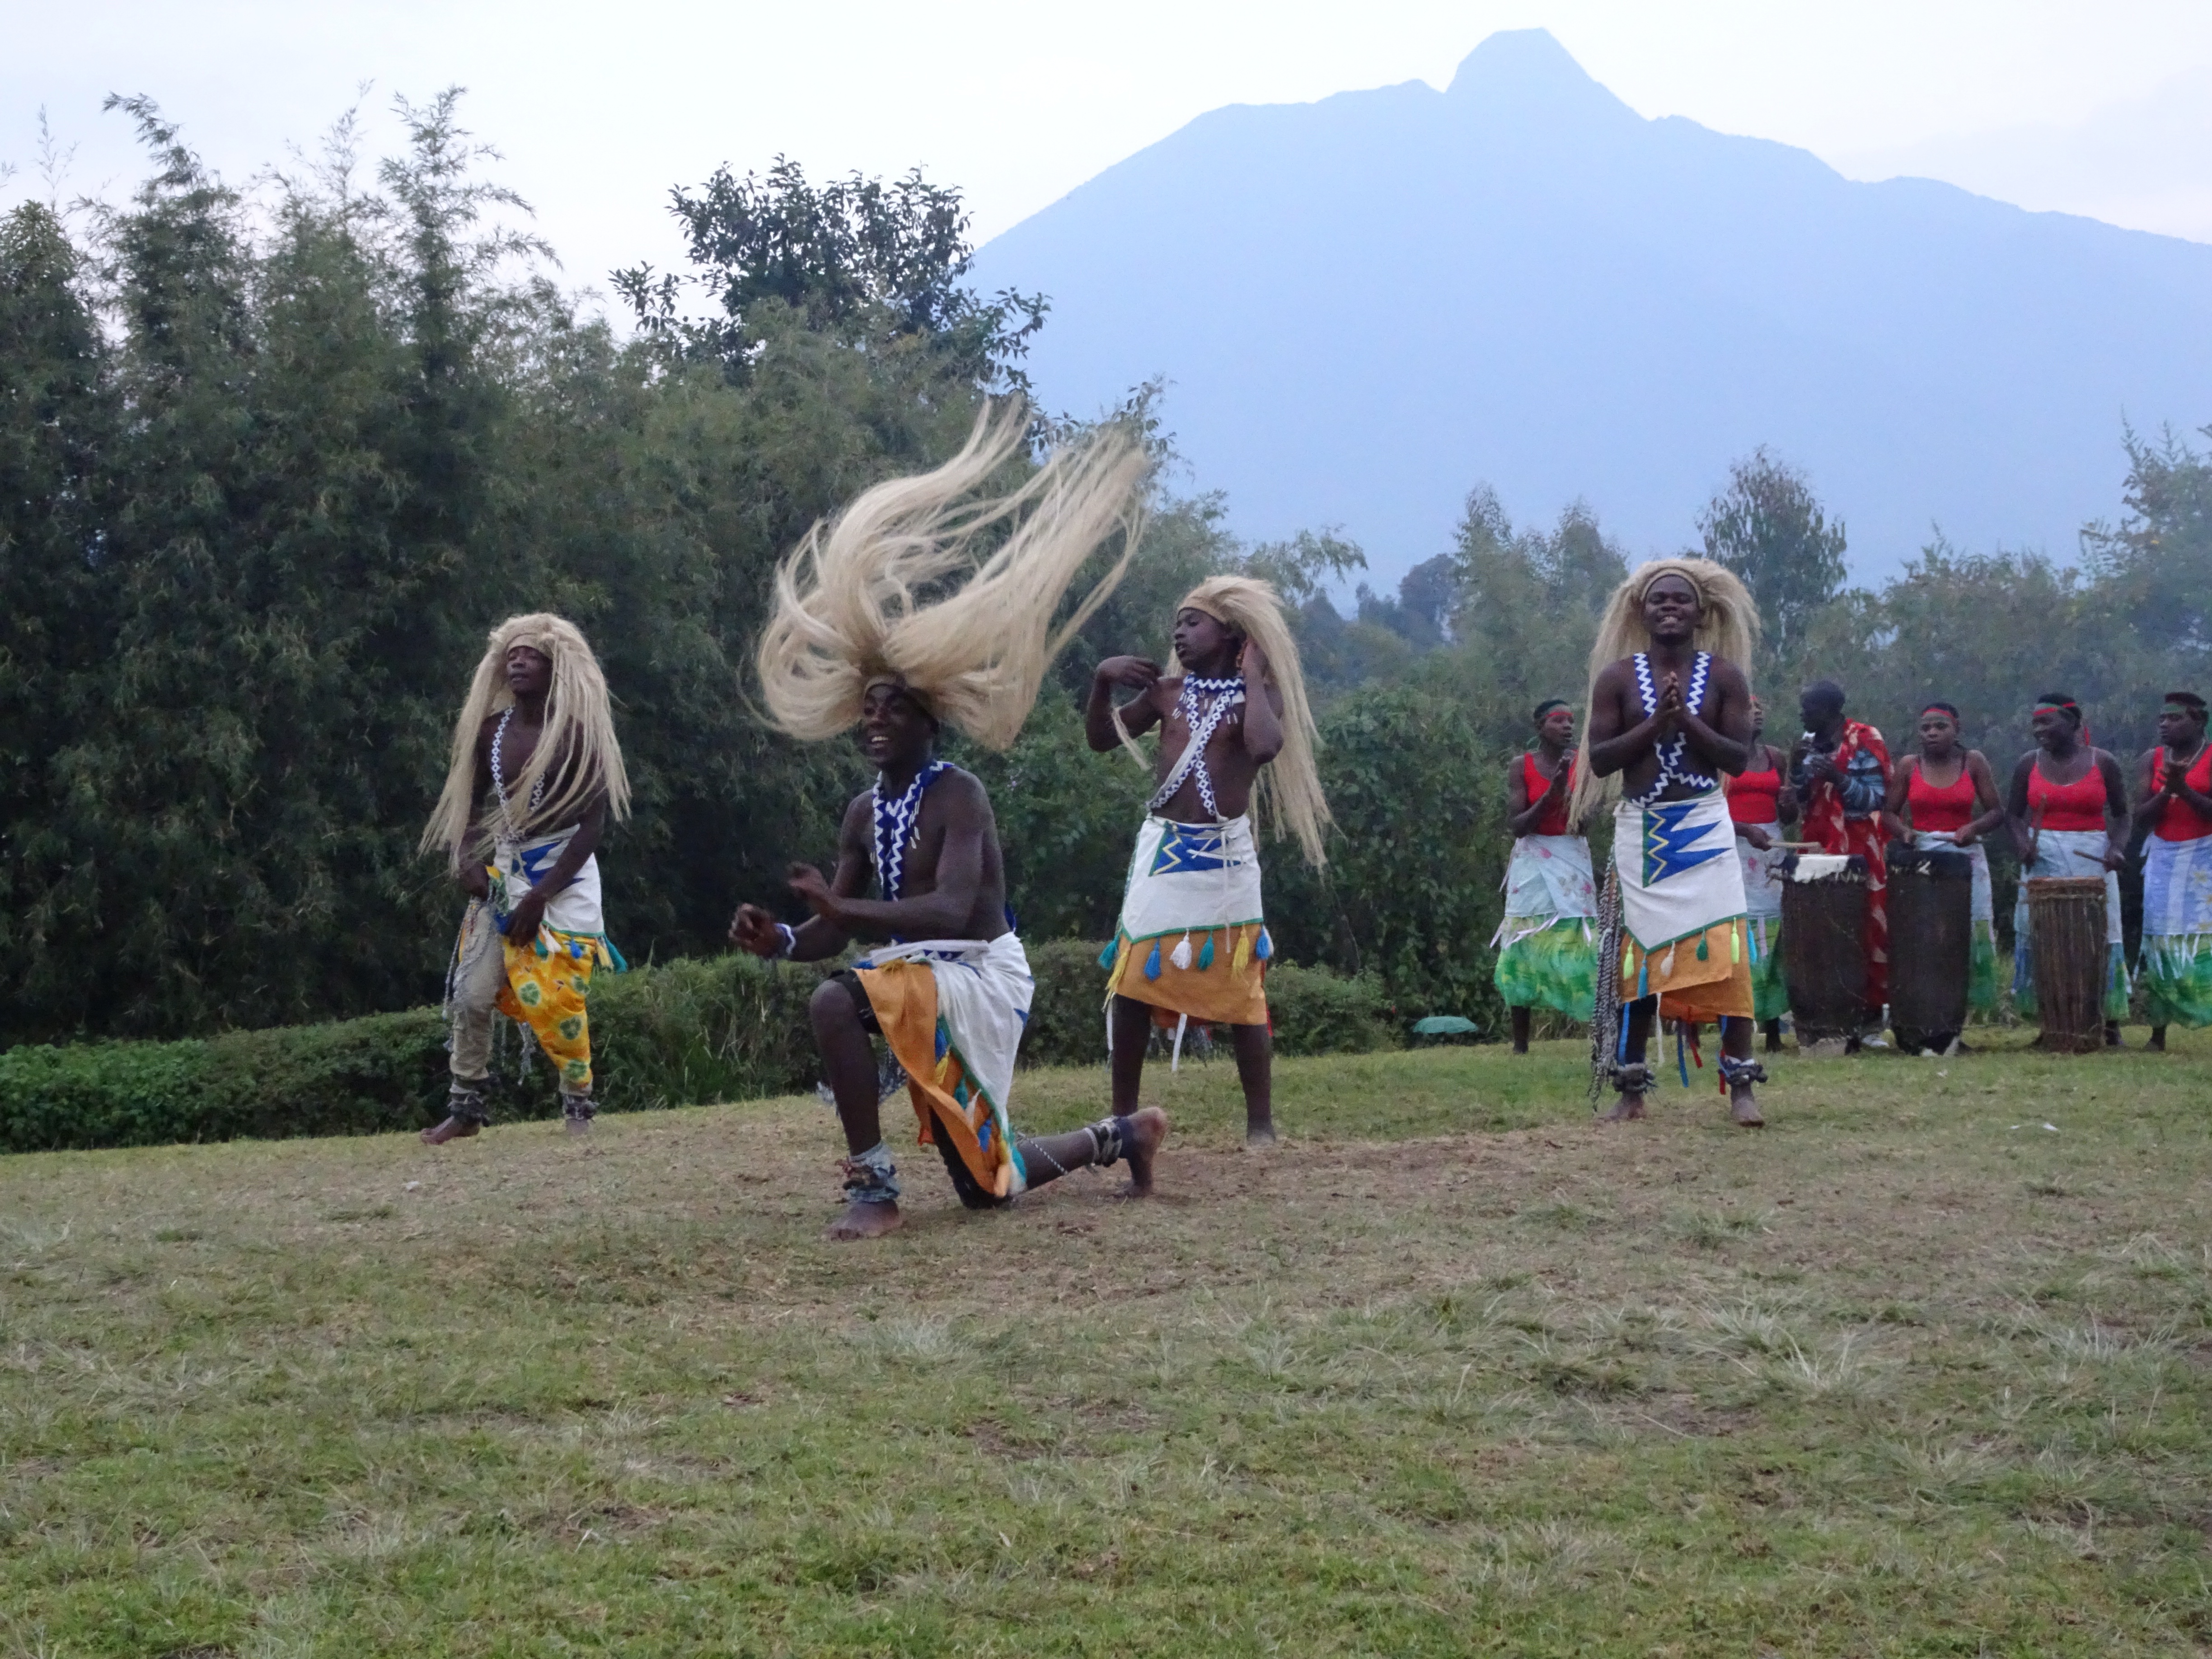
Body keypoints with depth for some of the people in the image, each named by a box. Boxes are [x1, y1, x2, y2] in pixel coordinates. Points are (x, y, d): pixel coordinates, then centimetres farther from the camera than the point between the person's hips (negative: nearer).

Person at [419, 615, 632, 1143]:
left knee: (554, 998, -10)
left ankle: (579, 1108, 7)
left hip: (564, 875, -5)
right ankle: (467, 1107, 11)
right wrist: (468, 860, -8)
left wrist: (541, 894, -18)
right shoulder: (490, 730, 1)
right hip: (504, 871, 5)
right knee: (471, 994, -1)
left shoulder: (576, 732, -13)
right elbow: (470, 803, 12)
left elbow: (593, 821, -14)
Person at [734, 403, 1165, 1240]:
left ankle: (874, 1187, -23)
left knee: (836, 1003, -32)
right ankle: (1123, 1135, 36)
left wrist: (845, 907, -39)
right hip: (923, 977, 8)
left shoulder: (958, 796, -17)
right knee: (988, 1185, 13)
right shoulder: (864, 811, 6)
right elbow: (830, 935, 4)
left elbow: (953, 912, -31)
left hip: (978, 974, -8)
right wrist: (781, 938, -17)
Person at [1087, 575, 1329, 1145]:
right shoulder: (1168, 691, 9)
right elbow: (1101, 738, 14)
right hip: (1162, 848, 4)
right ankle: (1123, 1115, 11)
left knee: (1240, 990, -1)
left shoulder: (1258, 697, -3)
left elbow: (1266, 748, -25)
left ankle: (1260, 1121, 5)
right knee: (1132, 982, 3)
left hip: (1223, 854, -4)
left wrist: (1252, 677, -14)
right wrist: (1102, 681, -3)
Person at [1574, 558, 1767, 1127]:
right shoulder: (1618, 676, 3)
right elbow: (1599, 759, -3)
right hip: (1640, 830, 1)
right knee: (1636, 958, 4)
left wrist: (1687, 719, -15)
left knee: (1724, 956, -9)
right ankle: (1631, 1091, 10)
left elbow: (1739, 757, -4)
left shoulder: (1723, 675, 2)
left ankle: (1741, 1086, -7)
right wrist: (1655, 723, -15)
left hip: (1704, 829, -1)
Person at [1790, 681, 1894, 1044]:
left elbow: (1876, 799, -9)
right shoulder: (1810, 742, 14)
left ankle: (1871, 1013, 1)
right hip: (1818, 853, 5)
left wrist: (1837, 777, -21)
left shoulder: (1865, 741, -5)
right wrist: (1797, 767, -1)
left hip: (1858, 855, -5)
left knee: (1865, 932, -4)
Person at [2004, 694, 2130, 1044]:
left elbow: (2120, 814, 8)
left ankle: (2111, 1022, 7)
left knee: (2099, 939, 0)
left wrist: (2117, 847, -9)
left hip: (2092, 861, -1)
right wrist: (2022, 843, -9)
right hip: (2043, 860, 1)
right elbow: (2014, 813, 10)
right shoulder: (2029, 764, 5)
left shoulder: (2102, 763, 1)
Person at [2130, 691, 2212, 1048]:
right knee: (2161, 942, 2)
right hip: (2164, 861, 4)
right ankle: (2158, 1032, 4)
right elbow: (2141, 819, 2)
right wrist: (2166, 792, -14)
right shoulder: (2152, 761, 6)